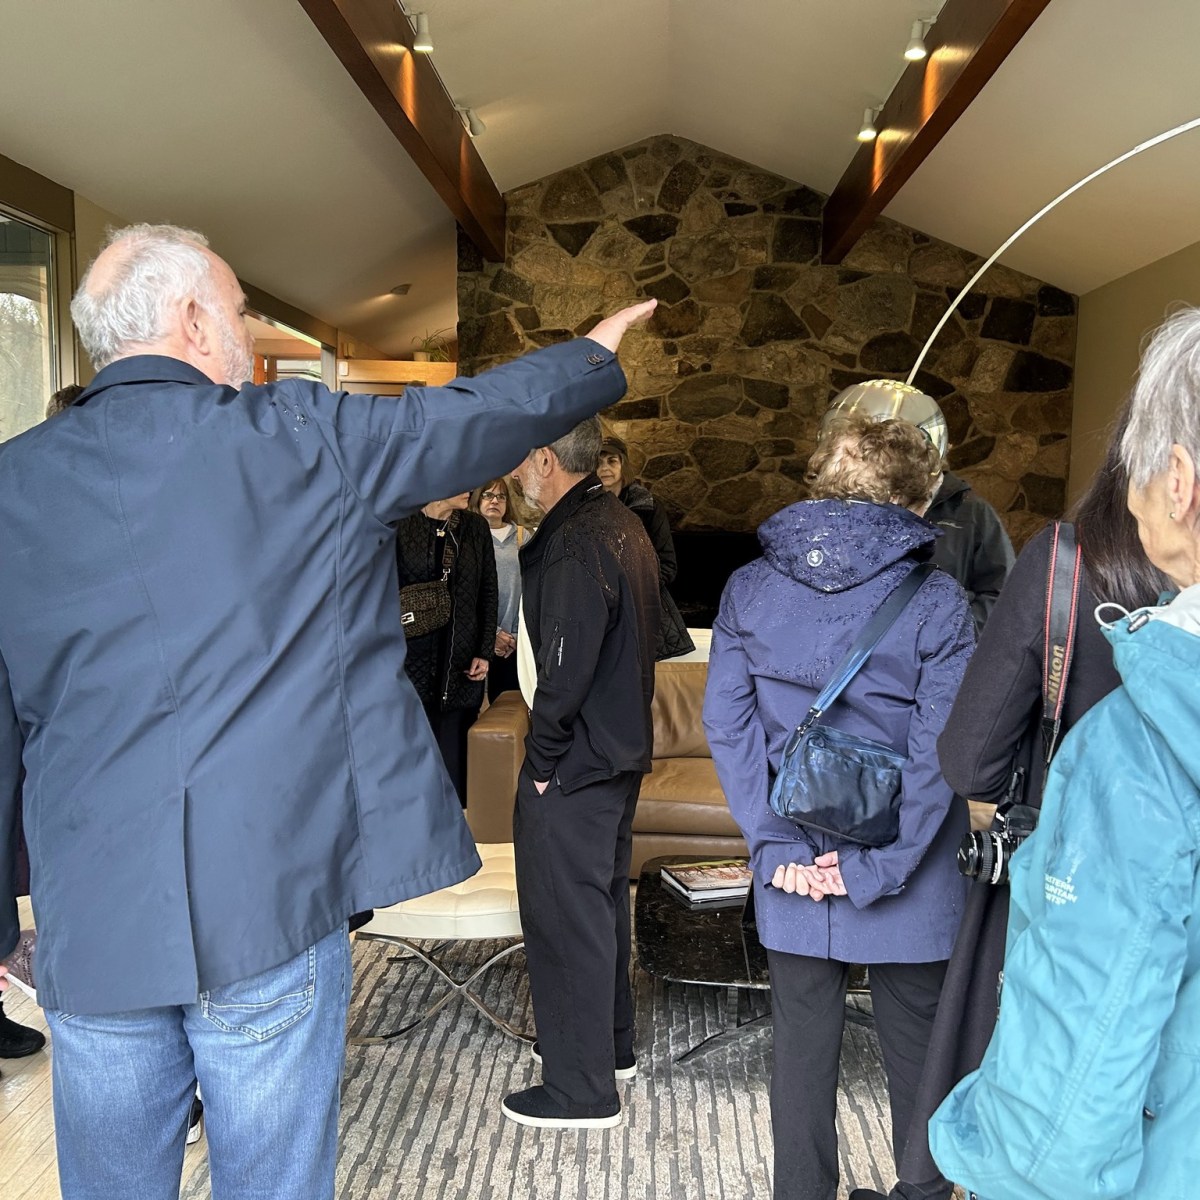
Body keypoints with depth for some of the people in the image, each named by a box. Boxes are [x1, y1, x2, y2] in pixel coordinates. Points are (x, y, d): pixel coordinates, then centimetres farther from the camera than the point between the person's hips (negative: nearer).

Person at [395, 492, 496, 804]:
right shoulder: (400, 526, -3)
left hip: (462, 662, 2)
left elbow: (488, 593, 7)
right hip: (412, 658, -2)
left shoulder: (475, 527, 5)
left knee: (455, 754, 4)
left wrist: (485, 652, 1)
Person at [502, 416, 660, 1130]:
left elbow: (566, 669, -26)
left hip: (574, 763, -10)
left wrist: (542, 760, -14)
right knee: (604, 898, 21)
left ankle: (580, 1091, 16)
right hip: (623, 749, 10)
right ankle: (612, 1047, 38)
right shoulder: (624, 526, 9)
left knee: (565, 916, 2)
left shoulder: (576, 544, -22)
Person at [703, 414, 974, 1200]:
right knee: (917, 1048, 18)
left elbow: (728, 723, -6)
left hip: (794, 868, 3)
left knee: (803, 1042, 17)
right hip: (913, 881, -2)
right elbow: (939, 754, -16)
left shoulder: (749, 589, -4)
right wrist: (878, 868, -10)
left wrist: (776, 844, -5)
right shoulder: (938, 604, -12)